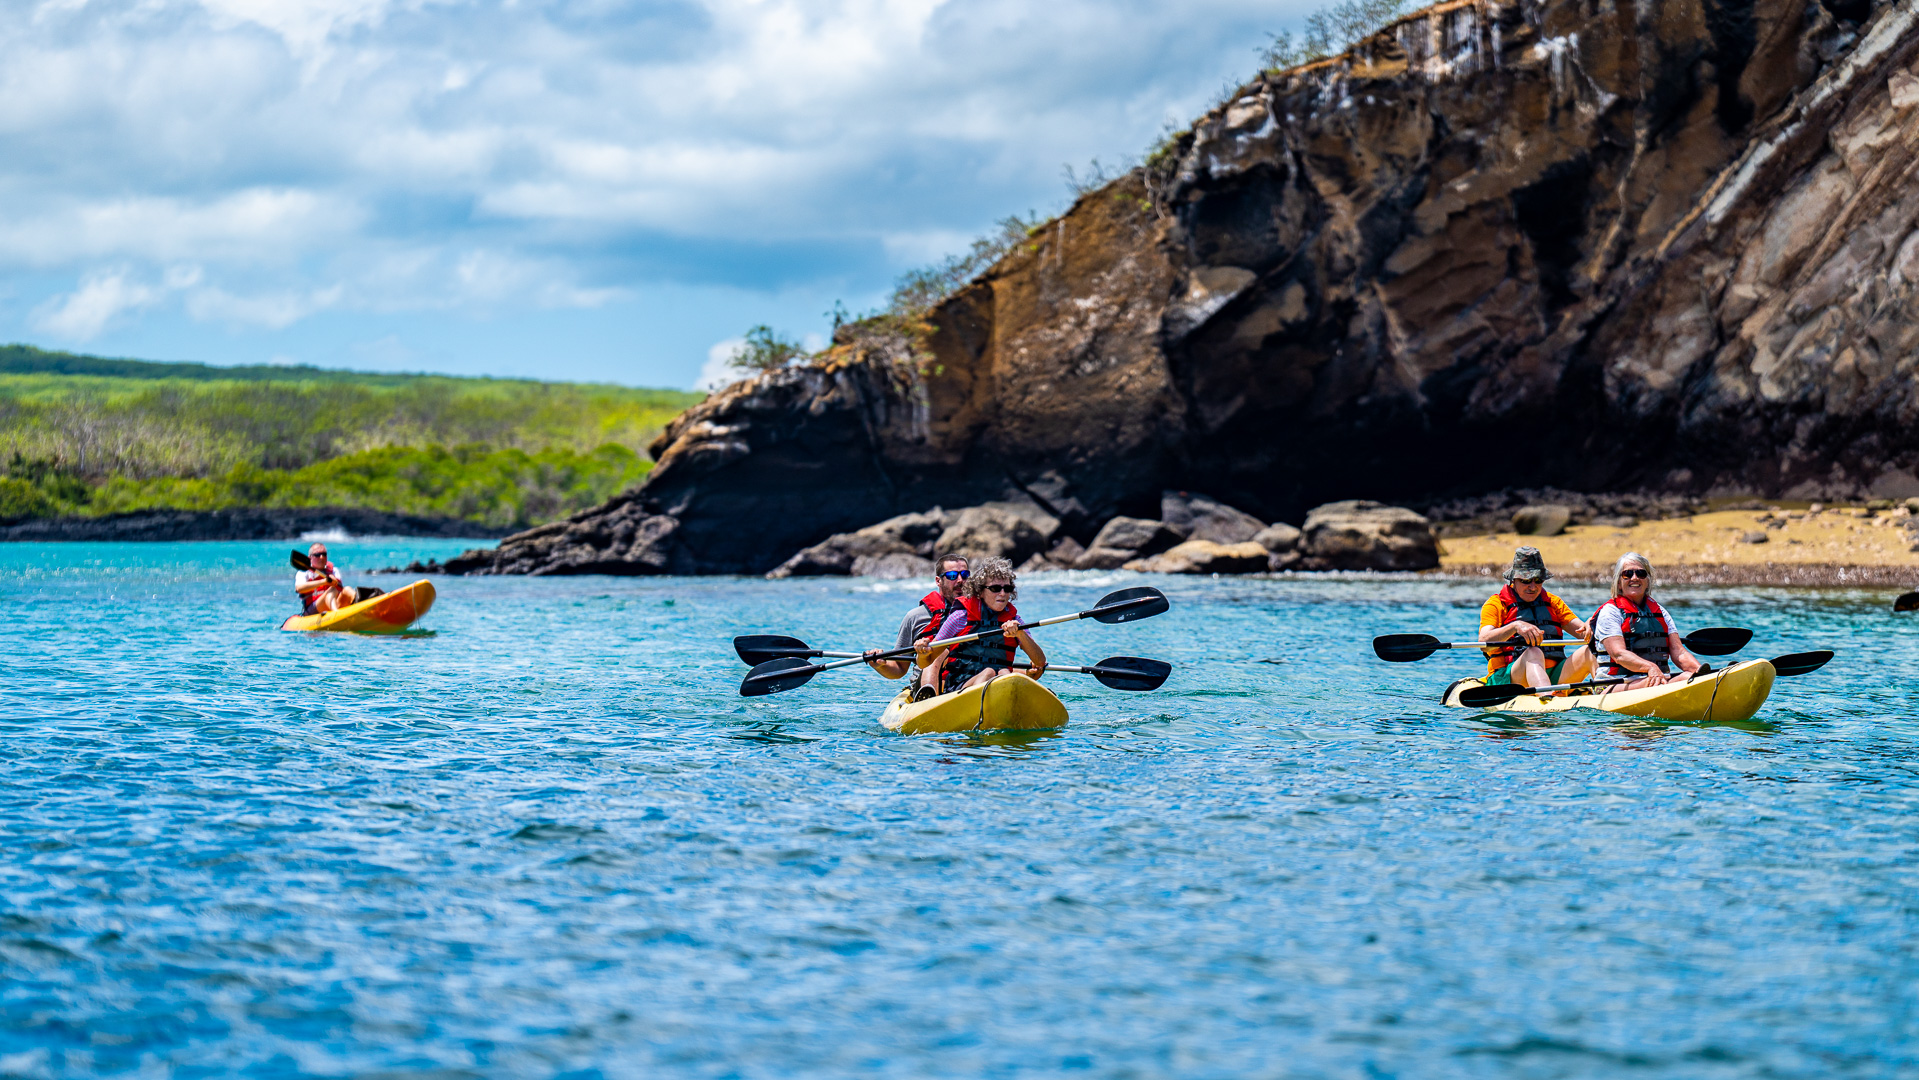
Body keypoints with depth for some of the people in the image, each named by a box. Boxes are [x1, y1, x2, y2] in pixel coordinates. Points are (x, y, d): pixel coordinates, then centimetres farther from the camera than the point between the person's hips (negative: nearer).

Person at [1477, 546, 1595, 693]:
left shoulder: (1553, 602, 23)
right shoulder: (1496, 604, 6)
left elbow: (1581, 630, 11)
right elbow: (1484, 641, -12)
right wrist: (1515, 626, -29)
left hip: (1553, 676, 5)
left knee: (1588, 651, -19)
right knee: (1533, 652, -35)